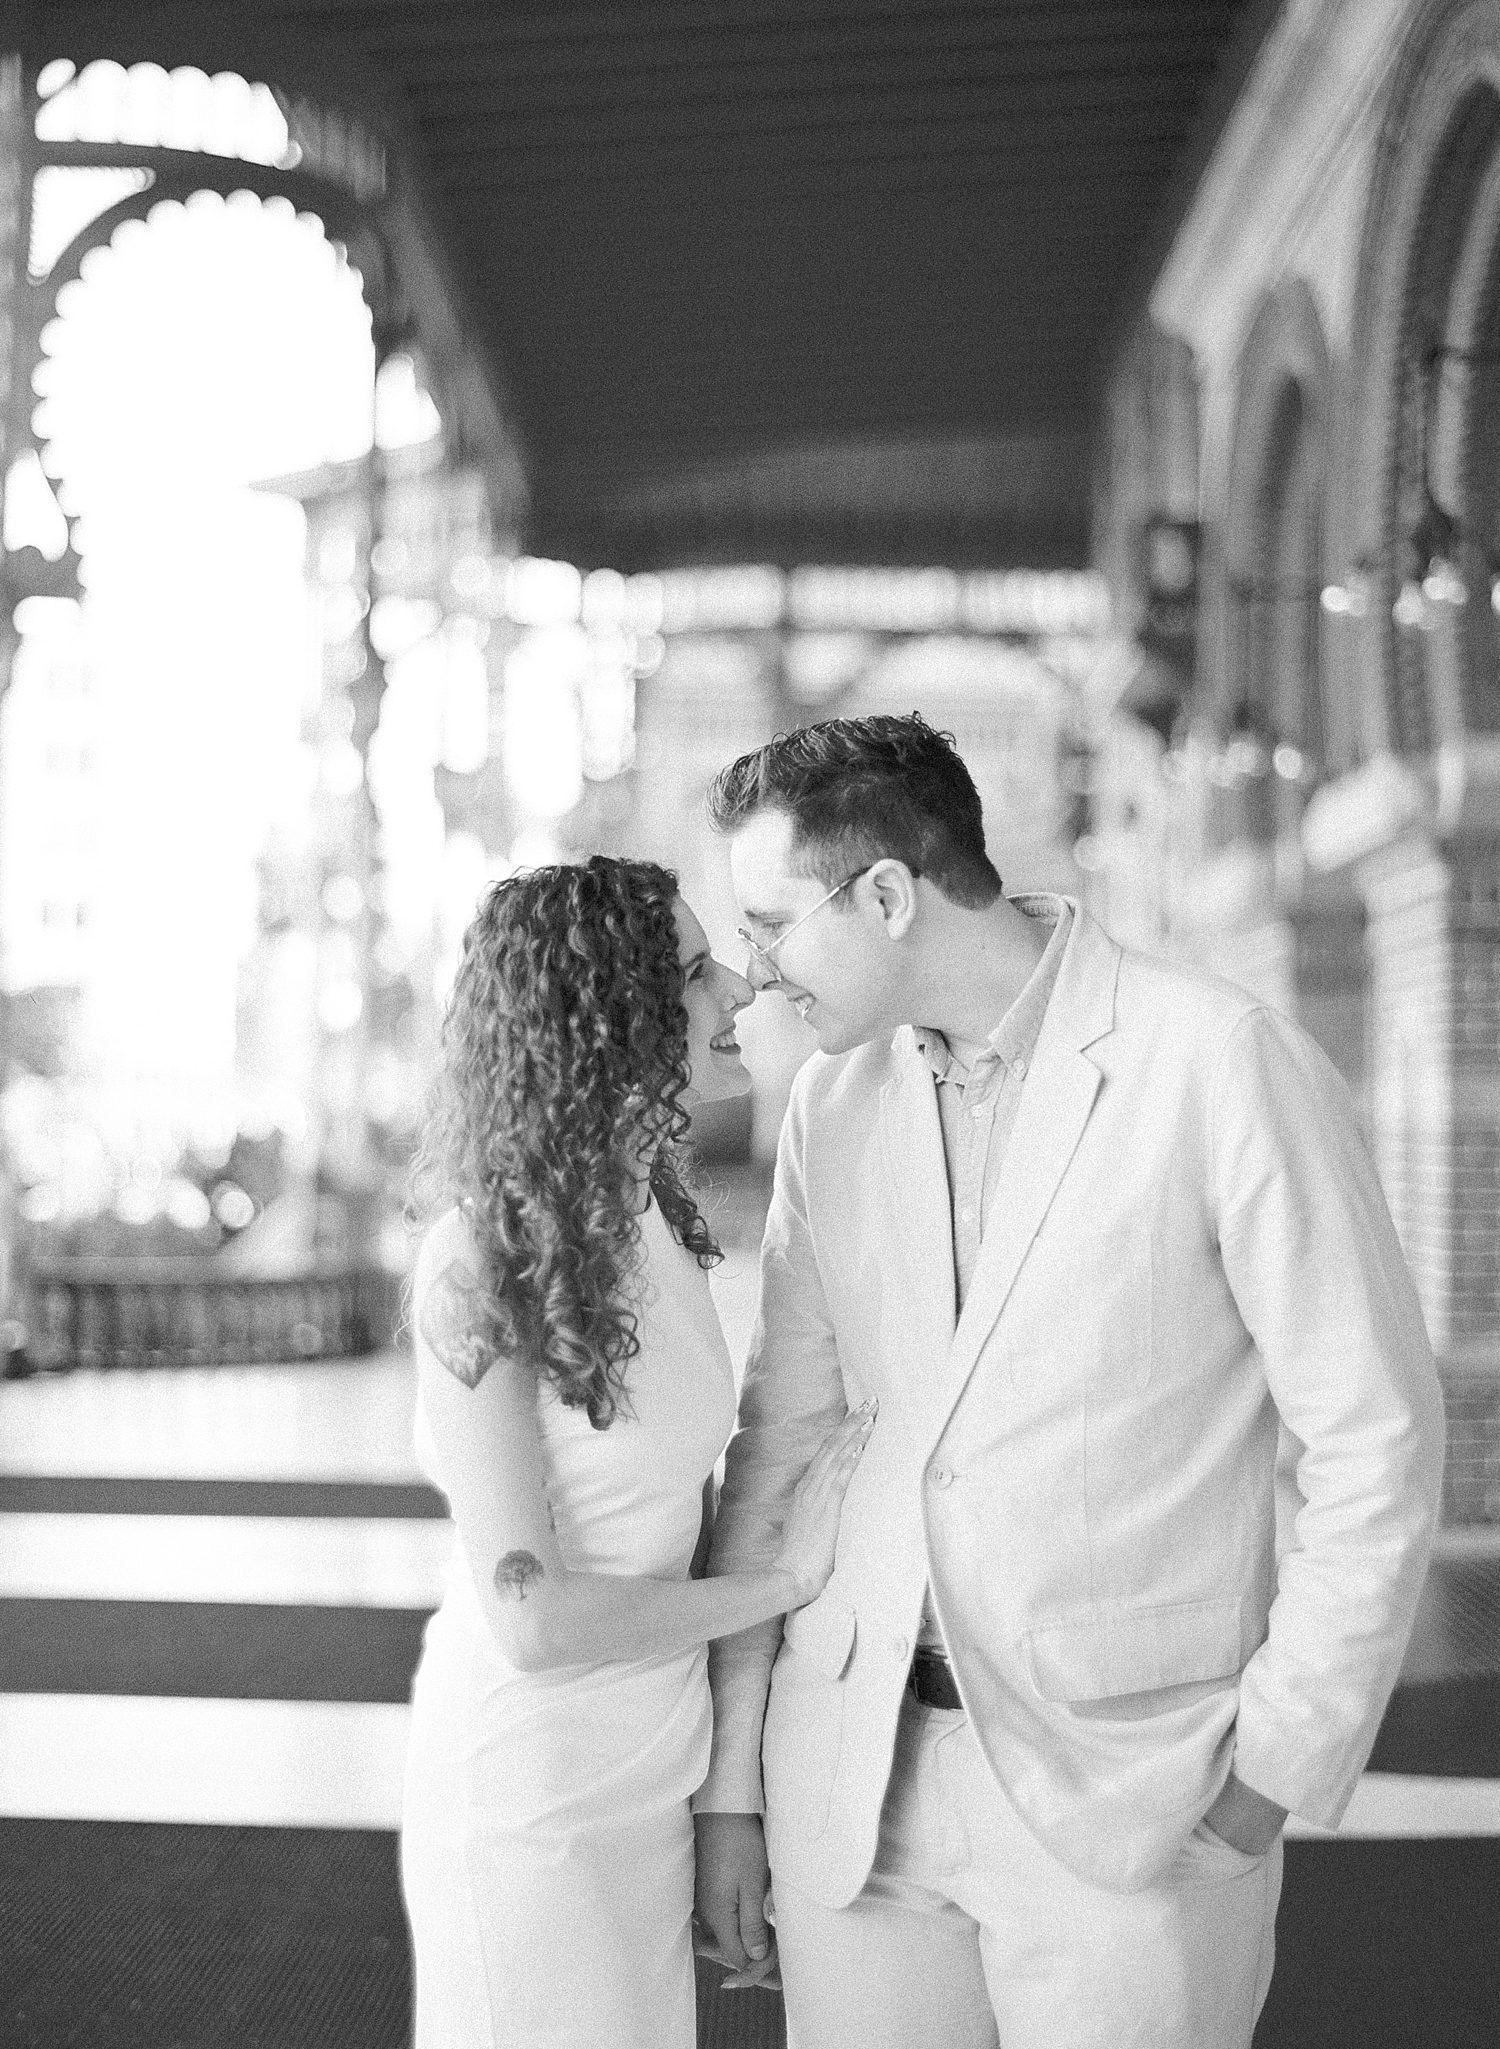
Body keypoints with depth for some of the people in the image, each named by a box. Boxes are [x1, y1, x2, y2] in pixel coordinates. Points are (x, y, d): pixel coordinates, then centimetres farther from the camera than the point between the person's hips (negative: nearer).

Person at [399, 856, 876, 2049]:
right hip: (532, 1787, -7)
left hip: (654, 1760, 7)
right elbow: (531, 1616, -21)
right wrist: (780, 1582, -13)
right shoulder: (483, 1267, -21)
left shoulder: (653, 1214, 1)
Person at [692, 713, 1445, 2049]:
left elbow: (1375, 1439, -9)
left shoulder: (1227, 1063, -13)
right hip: (855, 1768, 5)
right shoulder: (835, 1101, 5)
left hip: (1128, 1784, -4)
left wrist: (1277, 1773, -10)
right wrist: (728, 1782, 10)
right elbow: (783, 1434, 9)